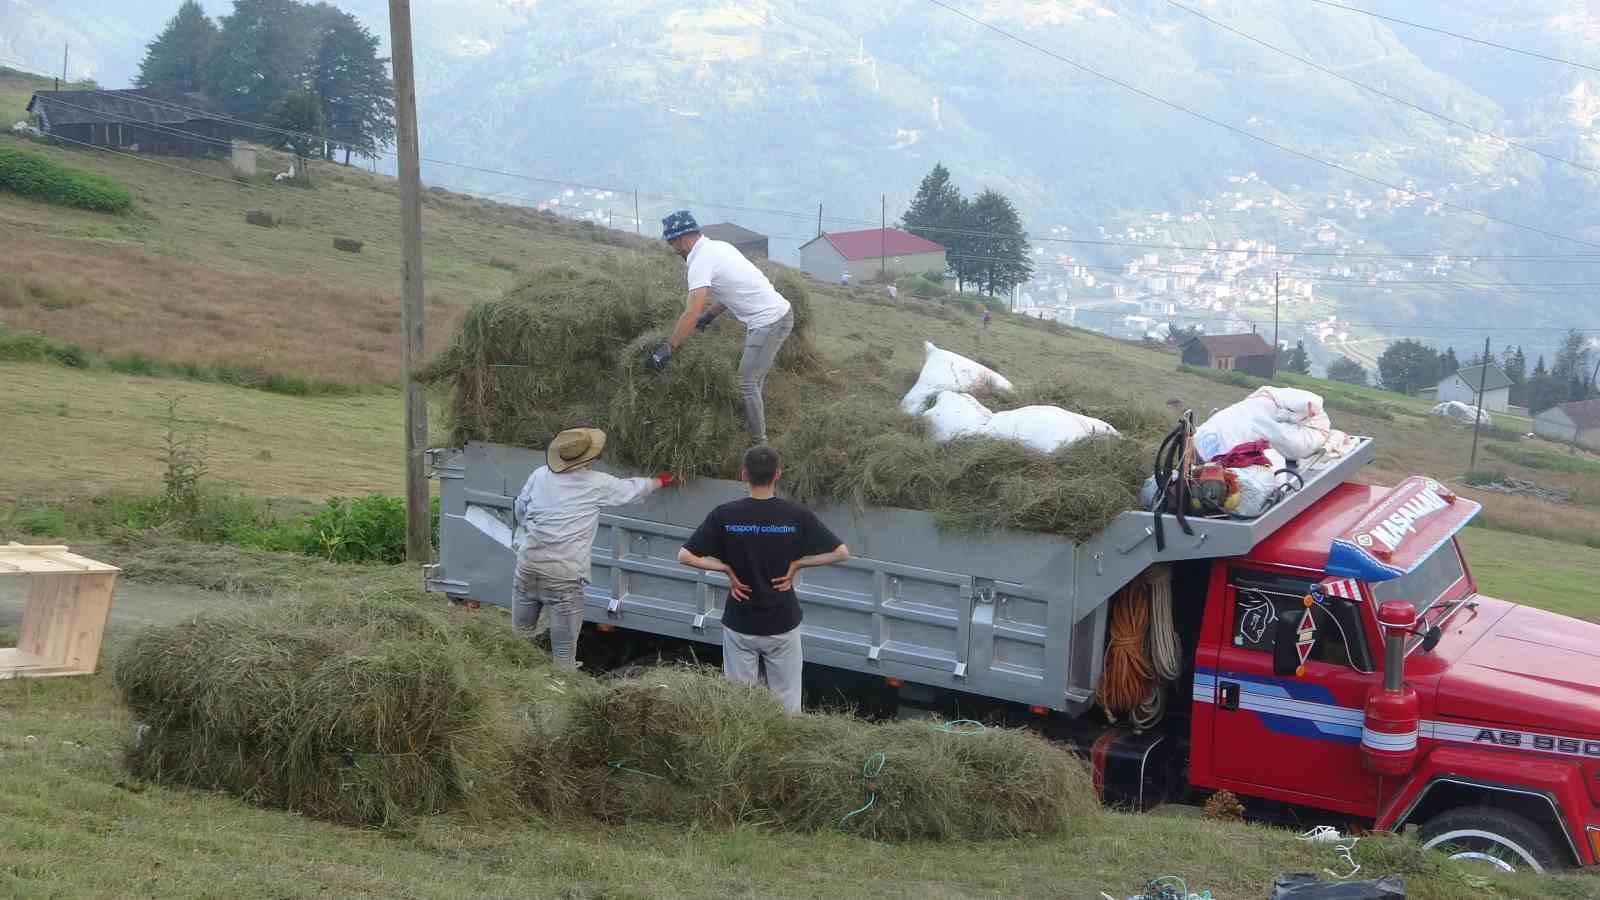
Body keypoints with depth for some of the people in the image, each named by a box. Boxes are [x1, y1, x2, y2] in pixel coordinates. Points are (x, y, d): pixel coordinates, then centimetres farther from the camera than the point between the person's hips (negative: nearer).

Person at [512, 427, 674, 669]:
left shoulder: (540, 475, 5)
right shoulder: (597, 485, -4)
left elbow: (519, 510, 17)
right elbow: (633, 488, 13)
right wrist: (661, 481, 32)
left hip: (528, 566, 4)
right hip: (564, 576, -4)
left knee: (519, 638, 18)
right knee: (564, 649, 2)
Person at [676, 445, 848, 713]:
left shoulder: (724, 515, -11)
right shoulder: (797, 515, -12)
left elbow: (685, 556, -10)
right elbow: (841, 553, -8)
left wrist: (727, 568, -4)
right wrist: (796, 563, -4)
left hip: (739, 624, 1)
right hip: (783, 623, 0)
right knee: (787, 705, 10)